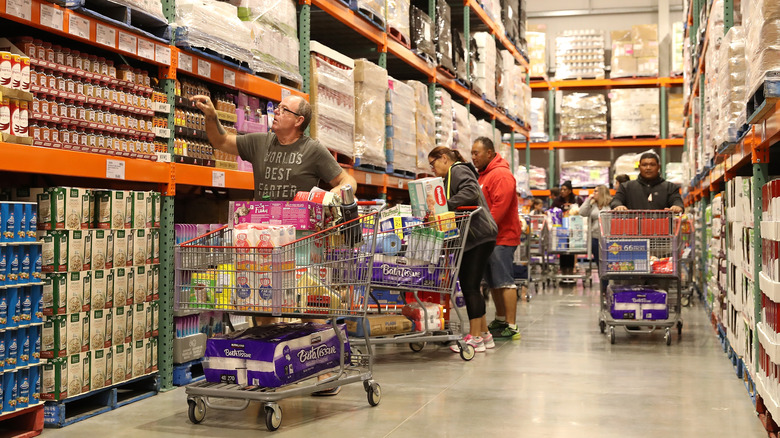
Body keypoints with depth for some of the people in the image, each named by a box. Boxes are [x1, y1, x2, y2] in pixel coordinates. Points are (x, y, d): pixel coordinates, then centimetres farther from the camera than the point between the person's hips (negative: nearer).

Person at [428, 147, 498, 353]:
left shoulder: (458, 170, -5)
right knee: (468, 286, 12)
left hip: (479, 236, -11)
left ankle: (475, 338, -5)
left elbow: (470, 191, -24)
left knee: (470, 287, -9)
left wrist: (444, 205, -29)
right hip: (471, 238, 11)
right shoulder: (452, 175, 26)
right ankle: (484, 334, 18)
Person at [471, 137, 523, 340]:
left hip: (502, 237, -10)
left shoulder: (501, 175, -12)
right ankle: (501, 320, 26)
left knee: (504, 281, -10)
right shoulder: (483, 175, 20)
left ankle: (512, 327, -9)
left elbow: (500, 207, -21)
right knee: (493, 282, 15)